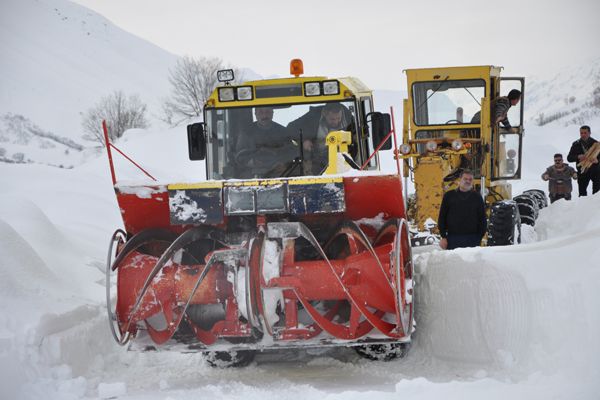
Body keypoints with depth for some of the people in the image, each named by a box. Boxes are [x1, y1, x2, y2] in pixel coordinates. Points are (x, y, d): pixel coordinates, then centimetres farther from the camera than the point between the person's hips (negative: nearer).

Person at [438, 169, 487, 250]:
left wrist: (479, 237, 0)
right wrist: (443, 236, 1)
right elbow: (442, 217, 9)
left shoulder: (477, 197, 9)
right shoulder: (449, 196, 8)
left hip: (472, 240, 0)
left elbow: (482, 219, 10)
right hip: (453, 239, 0)